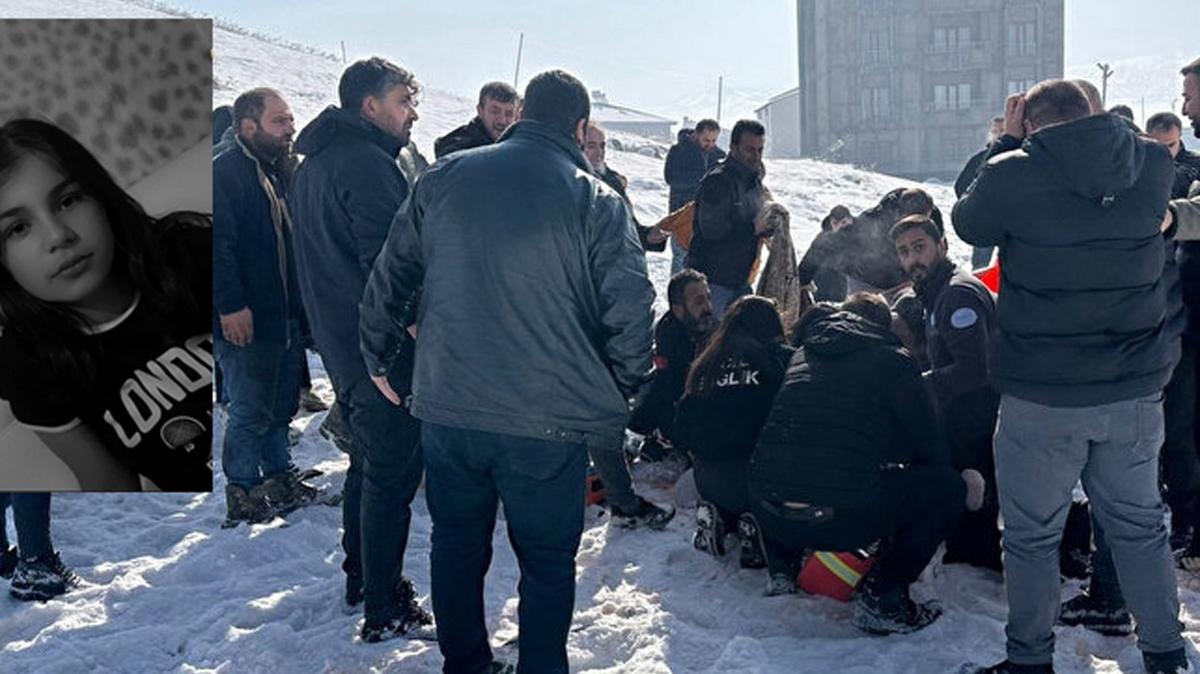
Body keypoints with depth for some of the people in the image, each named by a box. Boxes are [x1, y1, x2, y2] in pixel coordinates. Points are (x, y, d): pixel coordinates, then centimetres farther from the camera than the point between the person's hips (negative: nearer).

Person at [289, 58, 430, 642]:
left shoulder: (315, 161, 13)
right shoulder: (368, 163, -19)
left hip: (341, 341, 10)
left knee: (368, 461, 22)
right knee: (393, 473, -2)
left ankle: (362, 578, 35)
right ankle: (385, 611, 6)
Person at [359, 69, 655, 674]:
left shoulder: (443, 178, 3)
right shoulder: (597, 201, -6)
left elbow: (391, 274, 7)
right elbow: (630, 311, -9)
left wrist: (378, 357, 19)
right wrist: (619, 397, 6)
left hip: (447, 409, 4)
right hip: (549, 422, -3)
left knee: (457, 545, 22)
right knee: (547, 561, 13)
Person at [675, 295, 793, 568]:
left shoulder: (706, 364, 11)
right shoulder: (783, 358, -1)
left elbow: (685, 430, 17)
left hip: (709, 482, 6)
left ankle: (715, 516, 4)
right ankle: (757, 528, -10)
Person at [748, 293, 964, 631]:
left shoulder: (802, 354, 21)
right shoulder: (892, 360, 6)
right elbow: (930, 447, 8)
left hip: (769, 514, 6)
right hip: (842, 518, -6)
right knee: (948, 486, 12)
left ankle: (781, 569, 27)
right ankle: (882, 598, 7)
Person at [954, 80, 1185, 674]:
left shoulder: (1015, 173, -15)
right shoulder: (1154, 167, -3)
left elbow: (967, 223, 4)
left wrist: (1006, 145, 11)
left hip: (1042, 397, -4)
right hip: (1135, 390, 4)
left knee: (1031, 535, 11)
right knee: (1139, 525, 20)